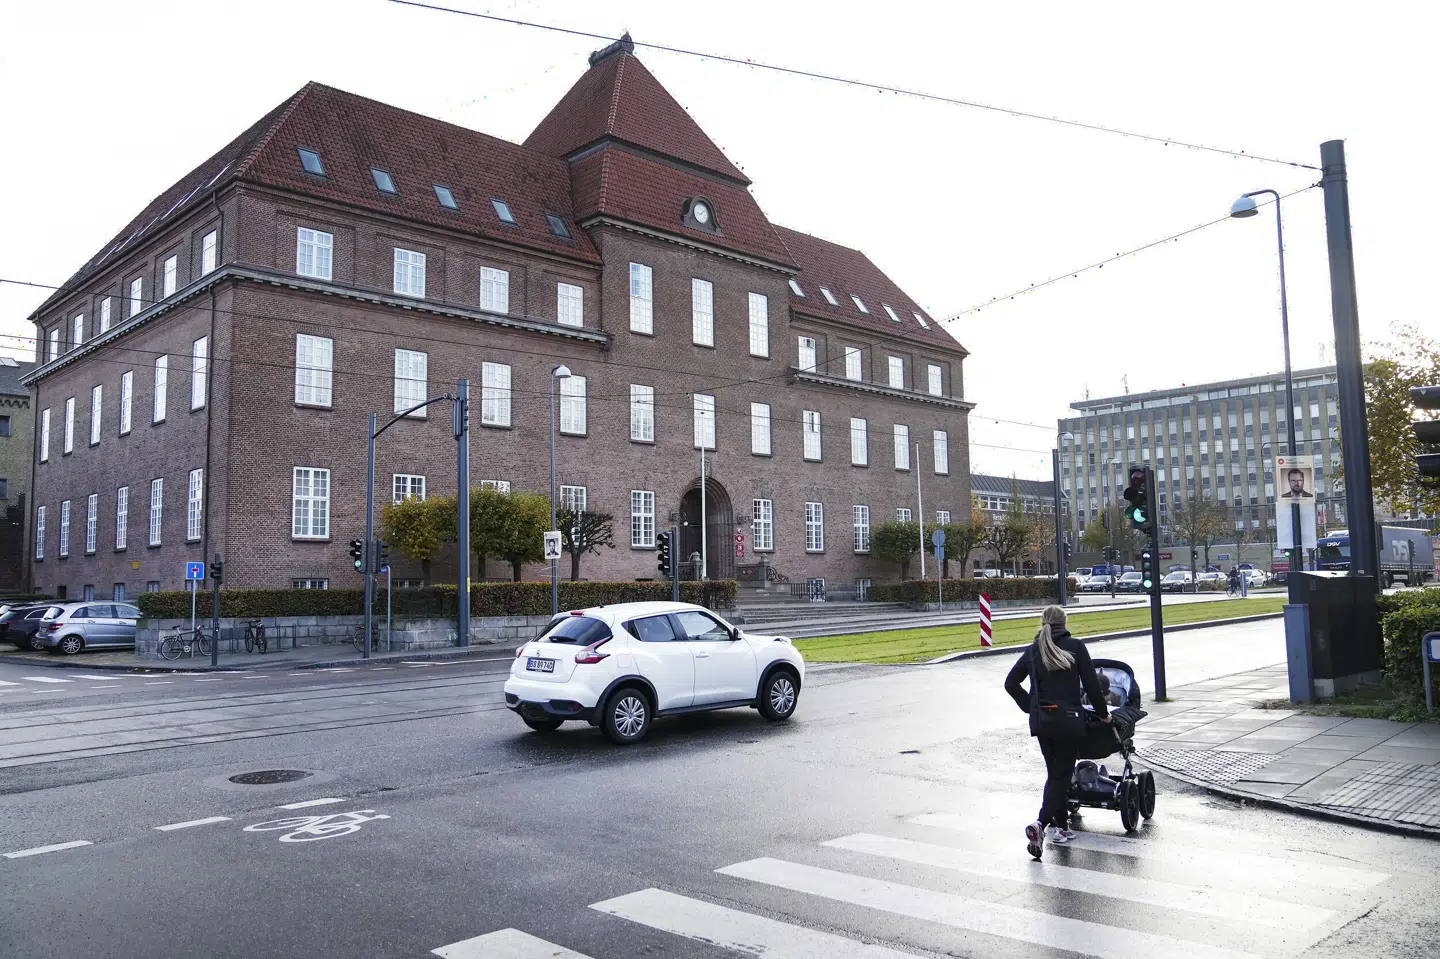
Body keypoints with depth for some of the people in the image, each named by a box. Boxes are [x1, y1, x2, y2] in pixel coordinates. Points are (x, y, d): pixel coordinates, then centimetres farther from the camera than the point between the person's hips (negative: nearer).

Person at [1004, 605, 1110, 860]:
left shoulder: (1033, 651, 7)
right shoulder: (1075, 647, -4)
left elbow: (1011, 683, 10)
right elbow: (1091, 684, -3)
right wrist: (1102, 713, 9)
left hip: (1041, 722, 4)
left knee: (1054, 773, 17)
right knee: (1062, 775, 0)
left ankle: (1060, 826, 21)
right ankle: (1041, 823, -17)